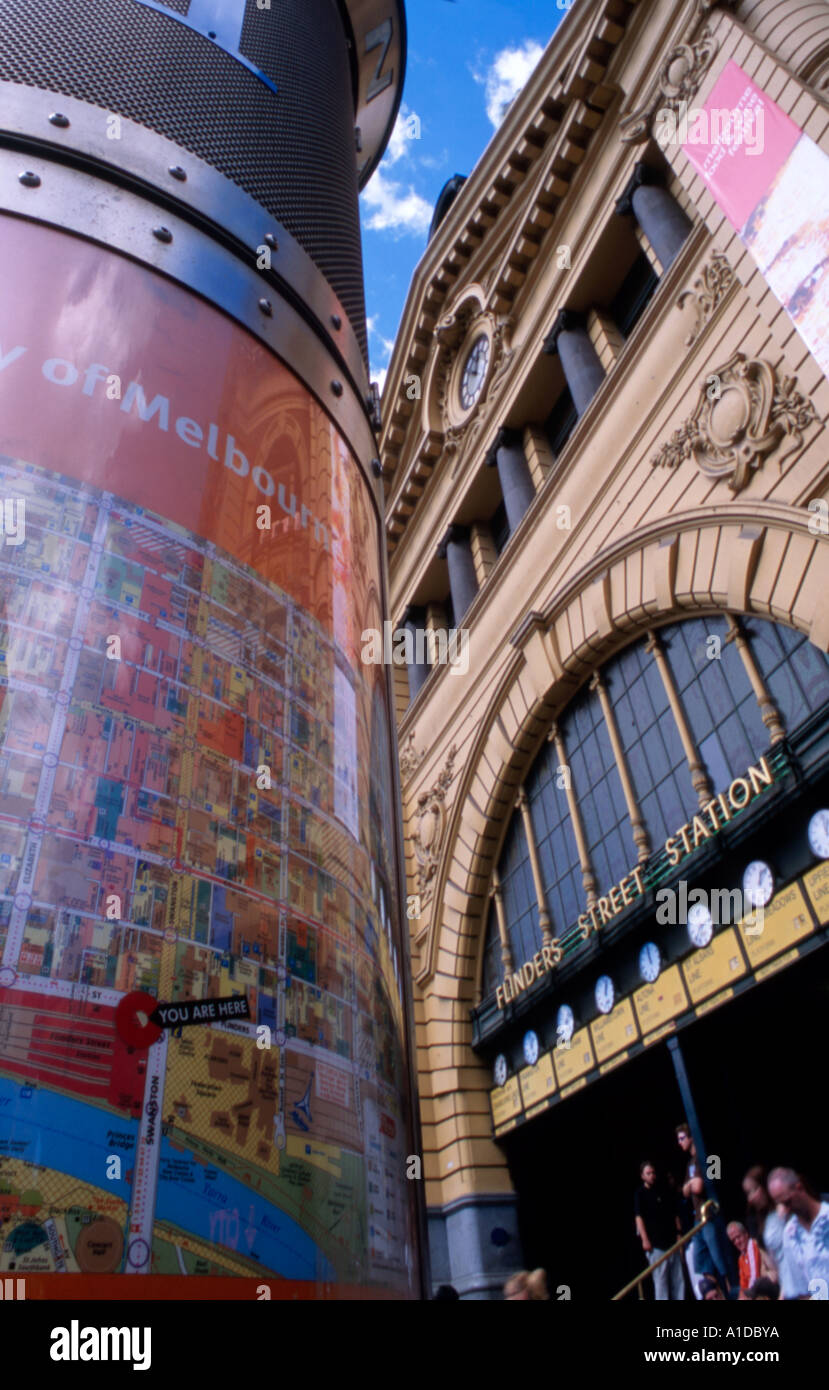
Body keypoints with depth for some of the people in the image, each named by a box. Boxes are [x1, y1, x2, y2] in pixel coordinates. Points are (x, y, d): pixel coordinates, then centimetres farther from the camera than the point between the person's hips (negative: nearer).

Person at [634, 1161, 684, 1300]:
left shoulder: (664, 1192, 14)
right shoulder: (640, 1194, 0)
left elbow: (674, 1214, 18)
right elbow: (639, 1217, -7)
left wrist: (679, 1234, 9)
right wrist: (644, 1239, -15)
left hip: (672, 1241, 5)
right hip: (655, 1243, -5)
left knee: (678, 1279, 5)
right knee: (660, 1278, -7)